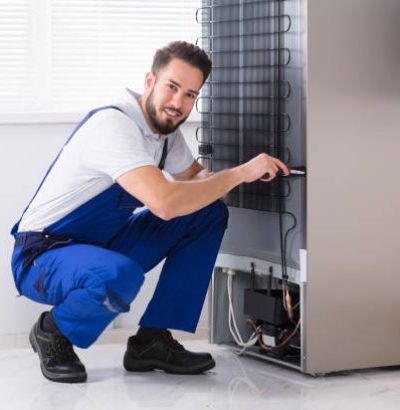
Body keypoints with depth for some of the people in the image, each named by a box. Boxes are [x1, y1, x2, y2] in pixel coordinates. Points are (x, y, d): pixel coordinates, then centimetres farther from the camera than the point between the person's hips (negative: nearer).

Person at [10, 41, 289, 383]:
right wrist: (239, 172, -27)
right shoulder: (114, 124, -27)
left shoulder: (164, 127, 2)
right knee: (120, 276, -41)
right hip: (42, 258, -9)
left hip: (106, 244, 9)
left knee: (210, 214, -1)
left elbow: (196, 178, 18)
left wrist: (249, 173, -5)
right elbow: (165, 203, -38)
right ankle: (53, 332, -7)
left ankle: (151, 341, -1)